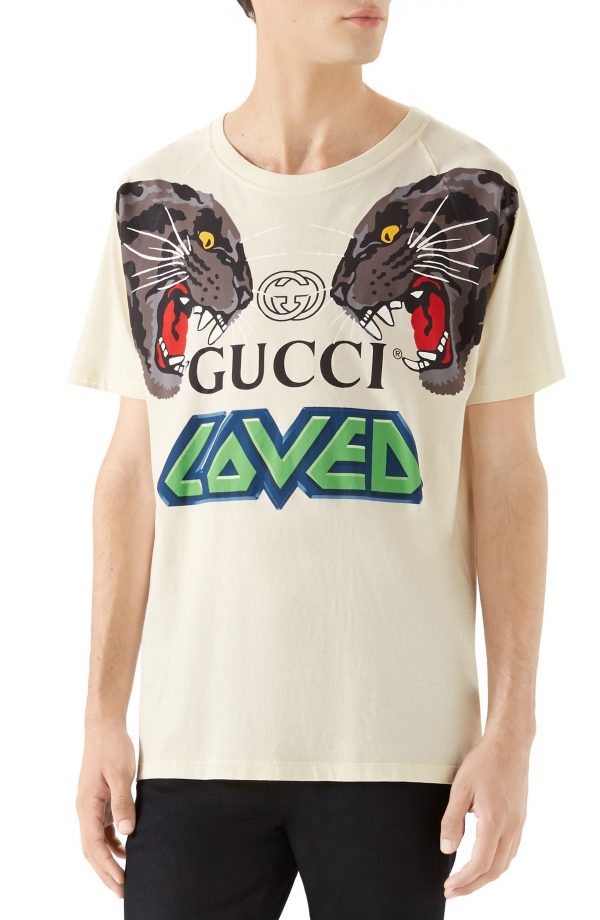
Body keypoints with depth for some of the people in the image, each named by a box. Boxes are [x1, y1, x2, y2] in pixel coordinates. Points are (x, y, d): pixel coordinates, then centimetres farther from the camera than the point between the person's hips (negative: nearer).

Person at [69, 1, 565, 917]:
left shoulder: (471, 202, 1)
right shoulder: (157, 205, 6)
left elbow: (506, 474, 2)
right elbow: (133, 471, 9)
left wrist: (512, 731, -3)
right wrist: (104, 719, 5)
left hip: (398, 738, -1)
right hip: (195, 736, 1)